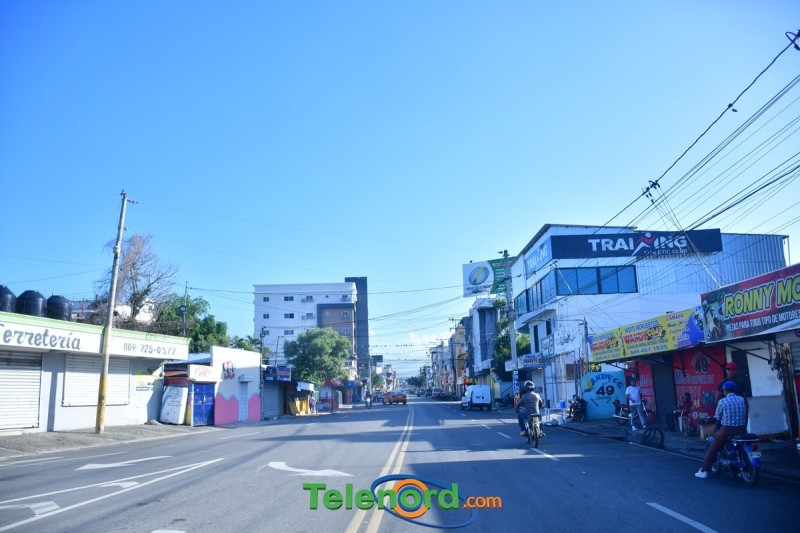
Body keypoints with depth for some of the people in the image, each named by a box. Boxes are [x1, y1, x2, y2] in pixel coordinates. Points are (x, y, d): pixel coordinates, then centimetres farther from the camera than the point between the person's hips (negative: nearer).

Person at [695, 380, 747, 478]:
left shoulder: (722, 401, -5)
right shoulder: (742, 400, 6)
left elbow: (717, 417, 1)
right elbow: (745, 414, 15)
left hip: (727, 430, -4)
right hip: (741, 430, 4)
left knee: (712, 449, 7)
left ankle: (704, 471, 5)